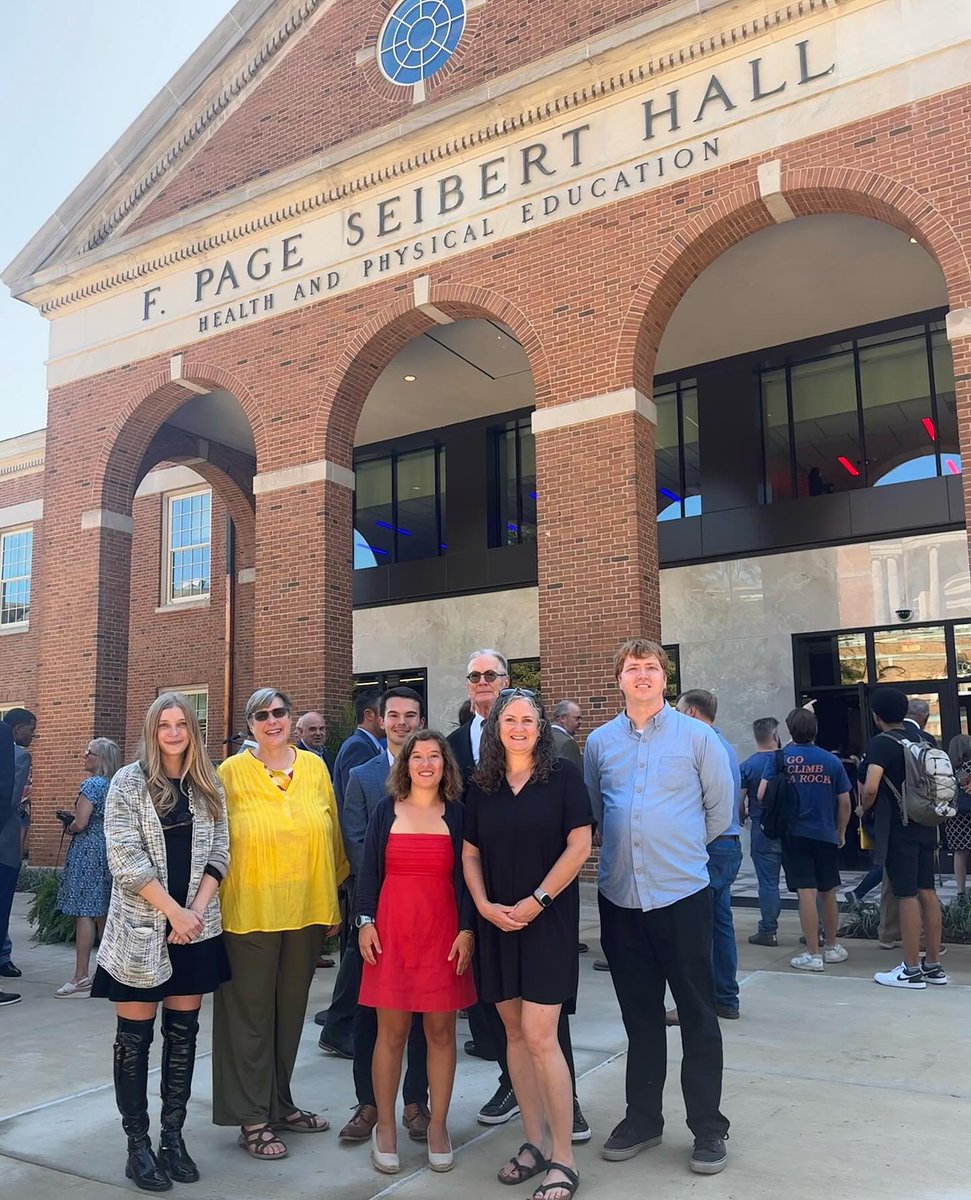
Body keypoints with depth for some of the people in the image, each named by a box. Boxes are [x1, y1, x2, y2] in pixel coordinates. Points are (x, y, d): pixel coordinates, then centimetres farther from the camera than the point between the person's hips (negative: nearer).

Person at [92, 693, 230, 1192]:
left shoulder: (209, 787, 7)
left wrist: (198, 909, -8)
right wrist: (174, 911, -14)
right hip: (141, 927, -3)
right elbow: (124, 858, -11)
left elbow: (218, 854, 6)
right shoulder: (128, 782, -4)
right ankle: (138, 1145, 14)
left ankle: (173, 1137, 20)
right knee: (135, 1037, 3)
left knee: (183, 1033, 9)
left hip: (196, 928, 4)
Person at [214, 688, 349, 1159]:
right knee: (251, 1013, 5)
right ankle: (252, 1119, 17)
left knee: (291, 1009, 14)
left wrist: (332, 899, 9)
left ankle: (280, 1104, 30)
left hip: (307, 909, 4)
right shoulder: (231, 772, -4)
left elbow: (333, 836, 10)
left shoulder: (315, 767, 5)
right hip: (251, 911, -3)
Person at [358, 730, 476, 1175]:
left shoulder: (457, 814, 5)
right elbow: (369, 869, 6)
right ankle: (385, 1125, 19)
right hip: (391, 929, 0)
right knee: (391, 1030, 4)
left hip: (444, 931, 0)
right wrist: (365, 921, -2)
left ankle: (438, 1126, 20)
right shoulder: (386, 810, 5)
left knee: (441, 1030, 5)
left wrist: (467, 929, -3)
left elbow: (465, 875, 4)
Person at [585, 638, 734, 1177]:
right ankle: (642, 1117, 28)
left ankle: (708, 1128, 18)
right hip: (620, 896, 3)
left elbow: (721, 808, 6)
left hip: (682, 893, -3)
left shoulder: (697, 736, -2)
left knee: (697, 1014, 5)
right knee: (639, 1013, 14)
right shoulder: (600, 742, 5)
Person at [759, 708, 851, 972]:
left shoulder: (780, 758, -4)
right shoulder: (831, 760, 1)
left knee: (806, 893, -2)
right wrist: (841, 832, 18)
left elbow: (762, 794, -9)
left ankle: (813, 955, 1)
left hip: (794, 834, -2)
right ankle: (831, 947, 29)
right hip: (826, 835, 2)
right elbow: (844, 802, 4)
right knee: (828, 893, 15)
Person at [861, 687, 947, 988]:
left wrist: (864, 807, -5)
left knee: (907, 896, -3)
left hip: (898, 829, -7)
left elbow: (871, 788, -25)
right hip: (926, 826, 7)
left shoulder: (880, 743, -14)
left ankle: (912, 970, 4)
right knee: (927, 892, 11)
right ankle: (933, 965, 19)